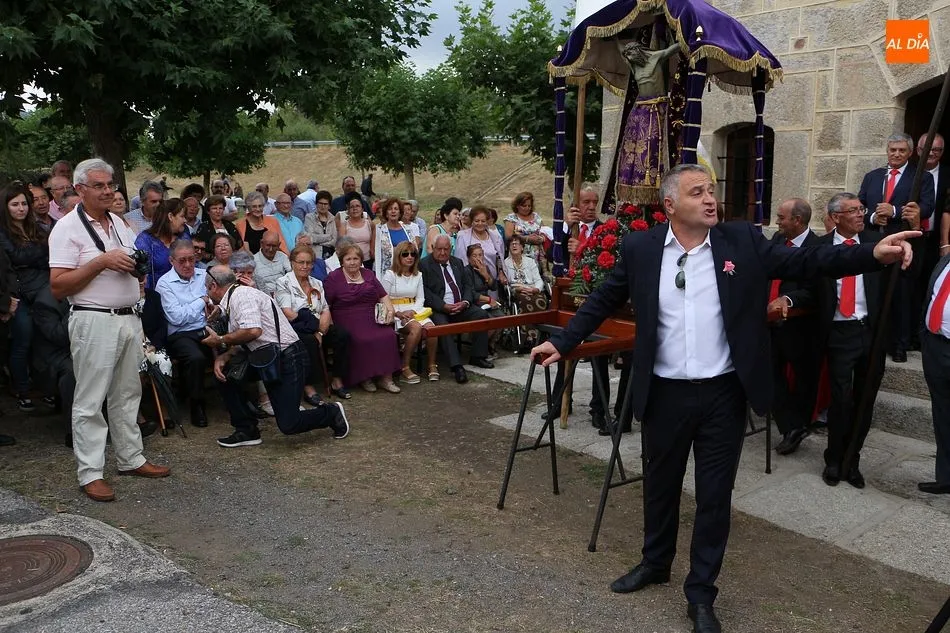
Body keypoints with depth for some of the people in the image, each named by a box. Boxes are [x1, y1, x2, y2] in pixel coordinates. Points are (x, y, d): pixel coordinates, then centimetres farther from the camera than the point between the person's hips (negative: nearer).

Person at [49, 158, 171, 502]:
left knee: (127, 394, 14)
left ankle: (131, 458, 25)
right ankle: (89, 473, 6)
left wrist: (136, 266, 1)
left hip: (129, 318, 7)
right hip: (94, 321, -7)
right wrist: (102, 262, -19)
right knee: (90, 401, -1)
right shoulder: (68, 228, -8)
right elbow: (57, 286, -14)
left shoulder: (120, 224, 15)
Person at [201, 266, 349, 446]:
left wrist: (221, 341, -14)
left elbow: (252, 331, -30)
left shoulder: (242, 295, -15)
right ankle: (247, 431, 10)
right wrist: (222, 357, -2)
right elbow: (240, 343, 16)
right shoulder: (231, 303, 16)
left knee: (288, 424, -15)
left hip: (288, 359, -10)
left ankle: (331, 413, 14)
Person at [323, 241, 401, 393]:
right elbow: (325, 304, -2)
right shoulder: (333, 278, 7)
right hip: (348, 321, -4)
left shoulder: (368, 274, 21)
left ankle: (386, 377, -16)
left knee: (389, 335, -24)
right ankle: (363, 377, -12)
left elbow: (383, 296, 22)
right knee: (363, 340, -31)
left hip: (372, 318, 4)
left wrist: (390, 309, 4)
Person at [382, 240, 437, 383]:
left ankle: (432, 365, -10)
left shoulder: (418, 275, 16)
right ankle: (405, 367, -25)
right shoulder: (390, 275, 0)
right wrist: (399, 313, -17)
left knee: (430, 327, -27)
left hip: (415, 311, 4)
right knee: (416, 327, -34)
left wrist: (413, 311, -9)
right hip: (396, 314, -4)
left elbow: (420, 298, 12)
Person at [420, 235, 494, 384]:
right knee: (442, 325, -34)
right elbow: (425, 292, -10)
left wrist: (465, 302, -8)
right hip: (439, 309, -5)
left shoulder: (458, 263, 19)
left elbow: (468, 285, 14)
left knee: (481, 314, -17)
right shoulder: (424, 265, 0)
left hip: (461, 307, 5)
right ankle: (456, 366, -35)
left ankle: (477, 357, -5)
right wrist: (444, 306, -20)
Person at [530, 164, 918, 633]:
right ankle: (655, 562, 42)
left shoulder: (743, 241, -3)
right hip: (665, 392, 1)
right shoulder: (640, 248, -3)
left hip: (723, 393, 0)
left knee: (715, 494, 9)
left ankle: (701, 594, 25)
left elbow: (805, 262, -5)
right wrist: (563, 342, 1)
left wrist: (874, 253, -18)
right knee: (660, 483, 18)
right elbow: (603, 301, 5)